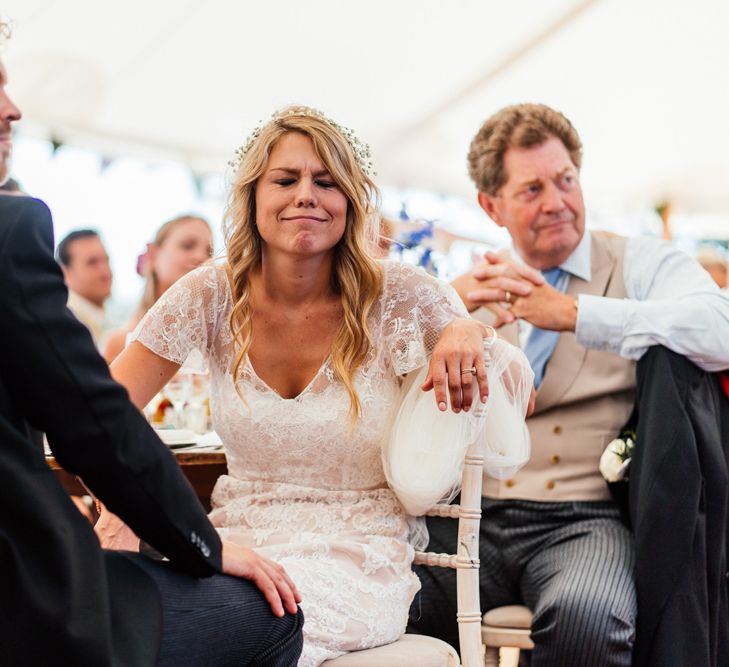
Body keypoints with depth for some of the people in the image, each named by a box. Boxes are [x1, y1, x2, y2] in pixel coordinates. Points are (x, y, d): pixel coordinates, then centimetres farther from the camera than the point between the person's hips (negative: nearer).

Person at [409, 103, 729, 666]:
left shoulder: (645, 265, 9)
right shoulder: (482, 287, 21)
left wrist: (573, 314, -14)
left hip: (584, 518, -2)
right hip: (473, 515, 3)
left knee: (584, 617, -35)